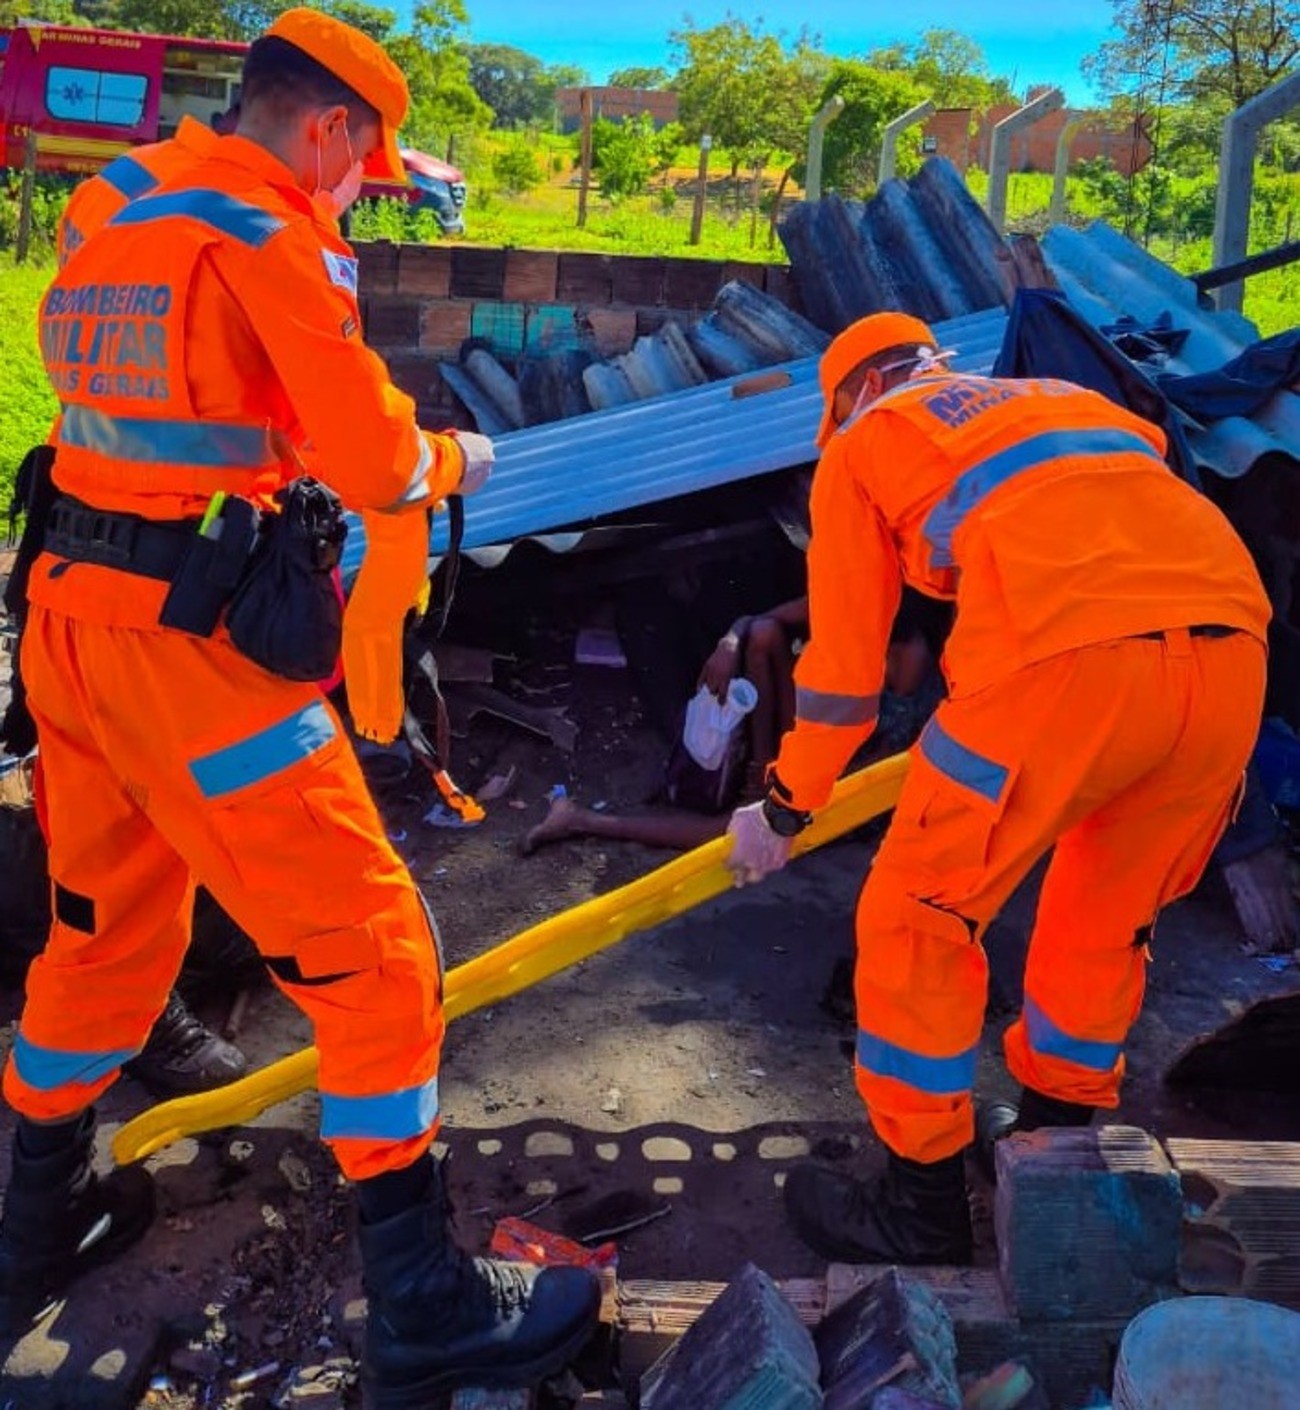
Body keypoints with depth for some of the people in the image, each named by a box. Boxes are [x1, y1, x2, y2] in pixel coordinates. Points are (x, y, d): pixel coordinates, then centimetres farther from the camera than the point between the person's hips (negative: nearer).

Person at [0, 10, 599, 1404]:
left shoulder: (116, 231, 14)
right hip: (193, 645, -9)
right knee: (370, 952, -1)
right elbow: (376, 463, -12)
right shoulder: (270, 238, -10)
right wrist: (451, 458, 7)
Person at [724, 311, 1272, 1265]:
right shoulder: (1064, 400, 36)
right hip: (1233, 648, 7)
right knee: (1109, 920, 25)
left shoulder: (861, 443, 21)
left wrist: (783, 810, 31)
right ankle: (1060, 1129, 42)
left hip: (1070, 659, -6)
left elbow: (844, 666, 19)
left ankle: (923, 1204, 20)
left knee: (918, 918, 10)